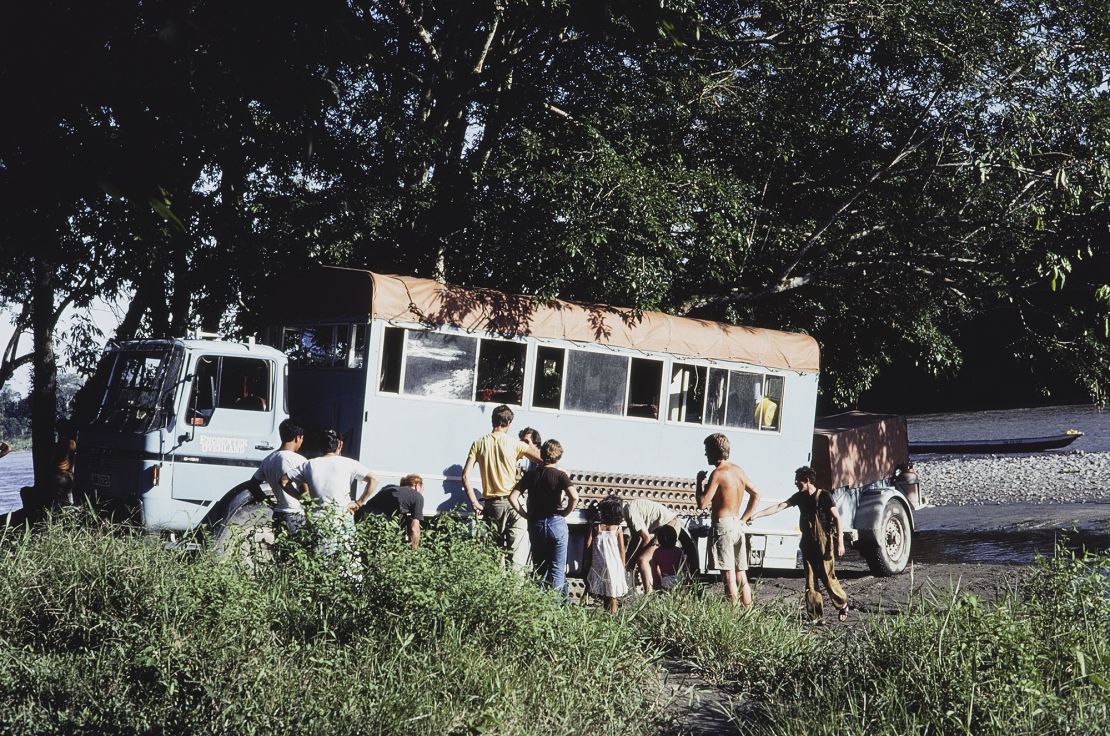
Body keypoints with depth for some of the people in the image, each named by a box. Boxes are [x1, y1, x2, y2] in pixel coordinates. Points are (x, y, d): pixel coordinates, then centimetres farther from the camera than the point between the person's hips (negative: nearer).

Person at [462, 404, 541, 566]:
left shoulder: (479, 443, 4)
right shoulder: (514, 444, -5)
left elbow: (465, 476, -2)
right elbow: (542, 459, -5)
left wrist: (474, 503, 0)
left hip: (490, 504, 3)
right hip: (512, 503, -3)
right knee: (516, 554, -3)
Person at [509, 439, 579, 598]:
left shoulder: (531, 475, 3)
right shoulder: (560, 475, -6)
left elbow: (512, 497, -2)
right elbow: (574, 497, -20)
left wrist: (525, 515, 5)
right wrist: (565, 513, -5)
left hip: (535, 524, 3)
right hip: (557, 523, -3)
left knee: (539, 569, 13)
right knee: (557, 570, 3)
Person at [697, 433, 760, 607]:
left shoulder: (718, 473, -13)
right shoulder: (739, 471, 10)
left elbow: (702, 503, -16)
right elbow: (756, 495, 19)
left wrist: (700, 482, -1)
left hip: (723, 526, -7)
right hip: (738, 525, 7)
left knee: (729, 576, -7)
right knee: (741, 576, 10)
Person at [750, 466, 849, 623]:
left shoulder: (824, 496, -10)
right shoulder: (800, 497, 7)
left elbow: (837, 518, -10)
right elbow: (780, 506, 3)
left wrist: (840, 542, -15)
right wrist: (756, 515, -4)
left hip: (823, 545, -6)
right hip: (807, 544, 6)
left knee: (828, 578, -2)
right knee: (810, 582, 4)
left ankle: (842, 605, 21)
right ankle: (815, 616, 8)